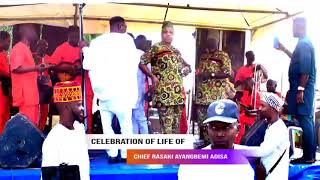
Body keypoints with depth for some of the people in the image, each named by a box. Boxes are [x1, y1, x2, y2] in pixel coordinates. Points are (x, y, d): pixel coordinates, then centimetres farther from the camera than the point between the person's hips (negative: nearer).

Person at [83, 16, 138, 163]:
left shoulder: (96, 41, 7)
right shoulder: (126, 39, 0)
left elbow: (87, 64, 3)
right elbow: (134, 63, -2)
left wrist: (86, 51, 21)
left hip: (103, 90, 3)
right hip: (121, 90, -3)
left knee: (106, 124, 9)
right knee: (125, 124, 5)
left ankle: (112, 155, 8)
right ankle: (126, 155, 7)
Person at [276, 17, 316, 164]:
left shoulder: (304, 44, -14)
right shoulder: (304, 43, 17)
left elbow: (305, 69, -22)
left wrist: (300, 90, -23)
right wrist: (284, 50, 34)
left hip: (302, 88, -11)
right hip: (304, 87, 11)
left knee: (304, 120, -9)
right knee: (307, 119, 11)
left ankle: (308, 157, -6)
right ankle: (311, 154, 18)